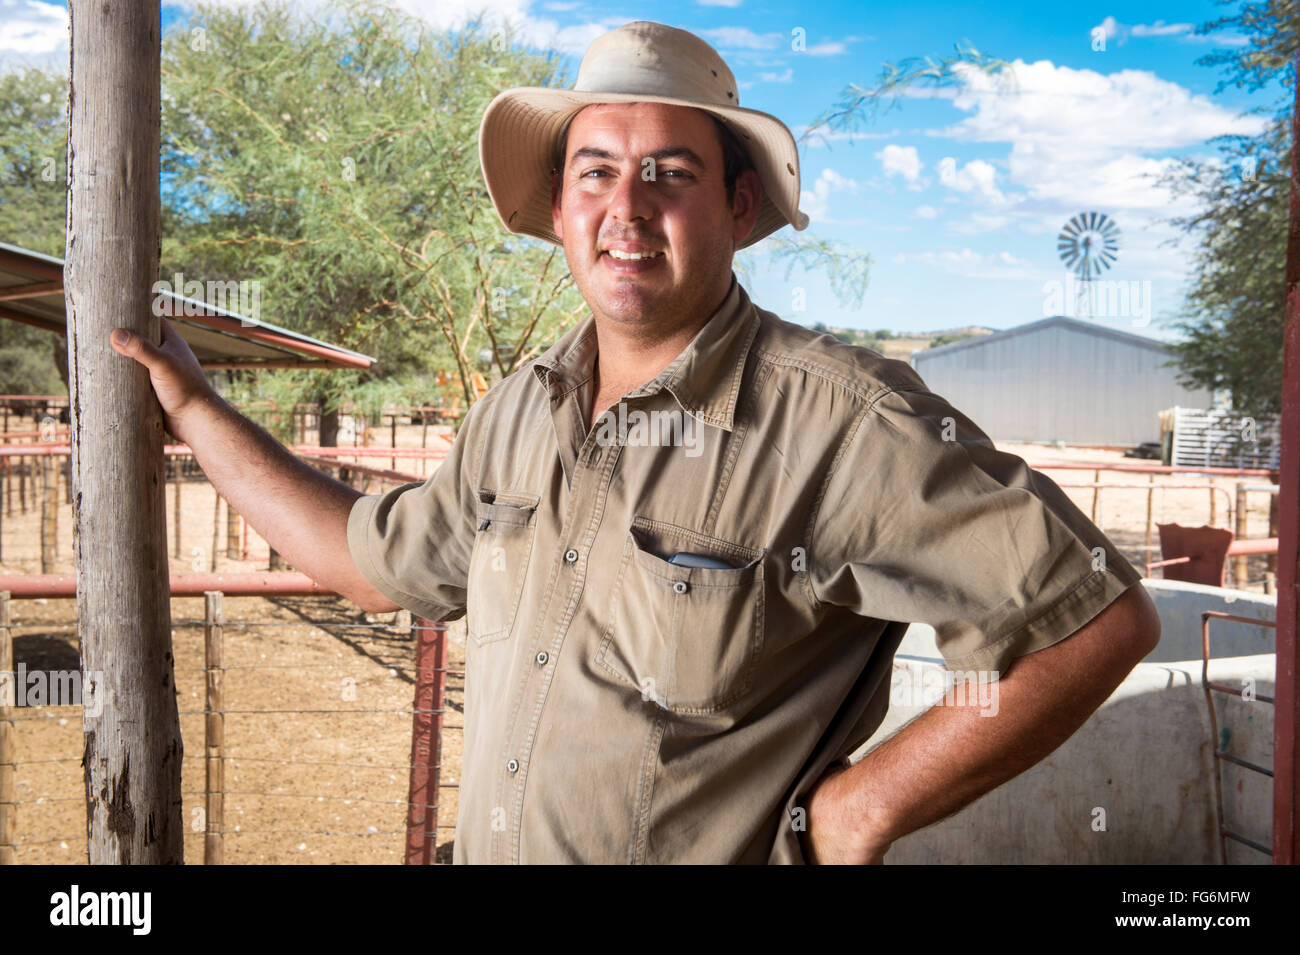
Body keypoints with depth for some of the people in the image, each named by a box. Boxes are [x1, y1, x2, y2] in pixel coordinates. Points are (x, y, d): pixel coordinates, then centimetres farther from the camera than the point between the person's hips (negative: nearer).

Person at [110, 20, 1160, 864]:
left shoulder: (846, 424, -20)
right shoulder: (515, 414, 0)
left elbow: (1100, 619, -18)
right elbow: (379, 558, 15)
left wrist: (864, 809, -17)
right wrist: (193, 405, 18)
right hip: (485, 843, 6)